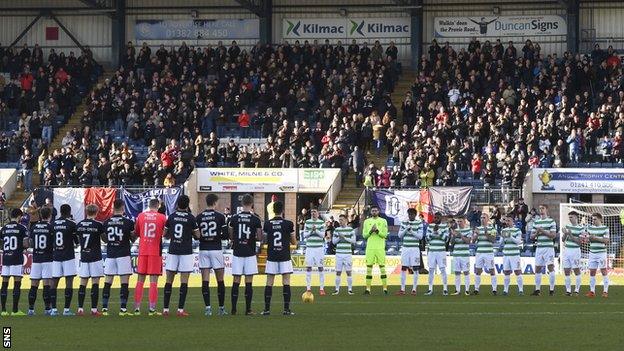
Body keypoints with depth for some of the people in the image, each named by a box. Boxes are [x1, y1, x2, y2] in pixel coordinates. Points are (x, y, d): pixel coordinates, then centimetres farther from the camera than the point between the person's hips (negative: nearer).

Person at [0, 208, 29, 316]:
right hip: (17, 259, -5)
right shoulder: (21, 228, -5)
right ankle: (15, 310, -6)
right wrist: (25, 247, 11)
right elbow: (25, 244, -10)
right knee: (17, 284, -3)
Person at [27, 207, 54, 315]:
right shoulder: (51, 227, -7)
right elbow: (55, 243, -4)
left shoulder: (34, 227, 5)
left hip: (36, 258, 3)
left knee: (34, 284, 5)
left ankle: (31, 308, 4)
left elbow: (31, 243, 12)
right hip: (48, 258, -3)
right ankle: (47, 309, -6)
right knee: (47, 284, -4)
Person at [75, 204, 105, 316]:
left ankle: (80, 309, 5)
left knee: (83, 283, 7)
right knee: (95, 283, -2)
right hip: (95, 256, -4)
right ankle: (94, 309, -4)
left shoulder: (79, 225, 3)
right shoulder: (98, 225, -9)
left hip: (83, 257, 4)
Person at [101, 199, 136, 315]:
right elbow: (133, 239, 3)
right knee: (124, 283, -2)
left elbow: (105, 239, 13)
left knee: (107, 282, 7)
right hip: (124, 255, -3)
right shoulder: (128, 222, -6)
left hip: (110, 255, 3)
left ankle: (104, 308, 4)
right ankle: (123, 309, -6)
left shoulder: (106, 222, 3)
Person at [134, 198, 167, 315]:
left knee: (140, 280, 7)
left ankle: (137, 308, 5)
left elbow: (136, 233, 13)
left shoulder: (141, 216, 4)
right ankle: (152, 309, -6)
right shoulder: (162, 217, -3)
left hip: (142, 251, 2)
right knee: (153, 281, -1)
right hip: (156, 252, -2)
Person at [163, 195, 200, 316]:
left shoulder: (171, 217, 3)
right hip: (186, 252, -2)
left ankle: (165, 309, 4)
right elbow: (197, 235, 1)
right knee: (184, 280, -1)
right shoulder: (191, 218, -5)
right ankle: (180, 309, -6)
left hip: (172, 251, 3)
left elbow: (165, 234, 9)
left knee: (169, 280, 6)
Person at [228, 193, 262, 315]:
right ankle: (248, 309, 2)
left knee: (236, 281, 5)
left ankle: (233, 308, 3)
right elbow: (260, 238, -4)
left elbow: (231, 236, 6)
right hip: (250, 254, -2)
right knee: (249, 281, 1)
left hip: (237, 253, 2)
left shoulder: (234, 218, 0)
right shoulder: (255, 219, -6)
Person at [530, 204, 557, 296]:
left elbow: (553, 235, -8)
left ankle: (552, 290, -4)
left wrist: (543, 231, -15)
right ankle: (537, 290, 11)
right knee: (537, 268, 5)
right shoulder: (536, 222, 14)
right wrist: (536, 233, -7)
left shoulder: (551, 221, -1)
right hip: (539, 247, 5)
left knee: (551, 267, -8)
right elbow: (532, 236, 13)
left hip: (548, 247, -5)